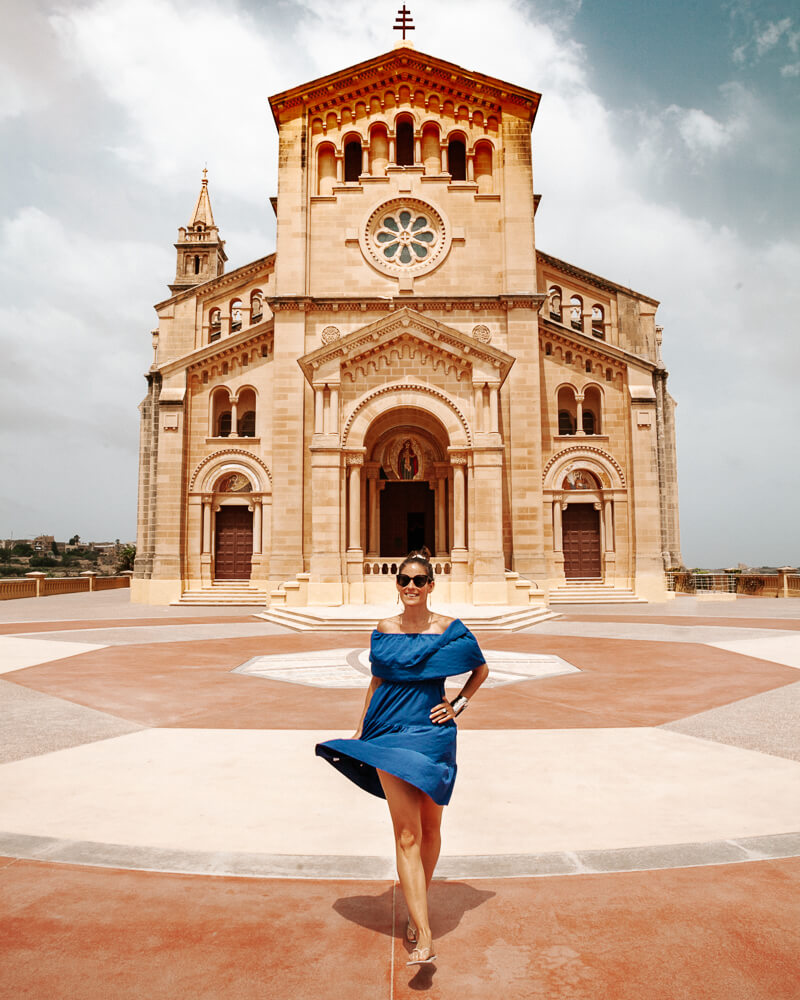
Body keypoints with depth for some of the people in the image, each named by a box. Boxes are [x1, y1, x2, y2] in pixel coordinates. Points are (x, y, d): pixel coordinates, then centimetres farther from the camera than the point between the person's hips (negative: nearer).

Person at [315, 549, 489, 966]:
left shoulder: (449, 629, -3)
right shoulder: (384, 630, 3)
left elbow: (481, 669, 12)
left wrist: (458, 704, 2)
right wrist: (359, 731, 13)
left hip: (433, 733, 0)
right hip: (389, 734, 1)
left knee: (430, 829, 13)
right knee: (406, 836, -4)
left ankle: (417, 909, 37)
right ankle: (423, 939, -1)